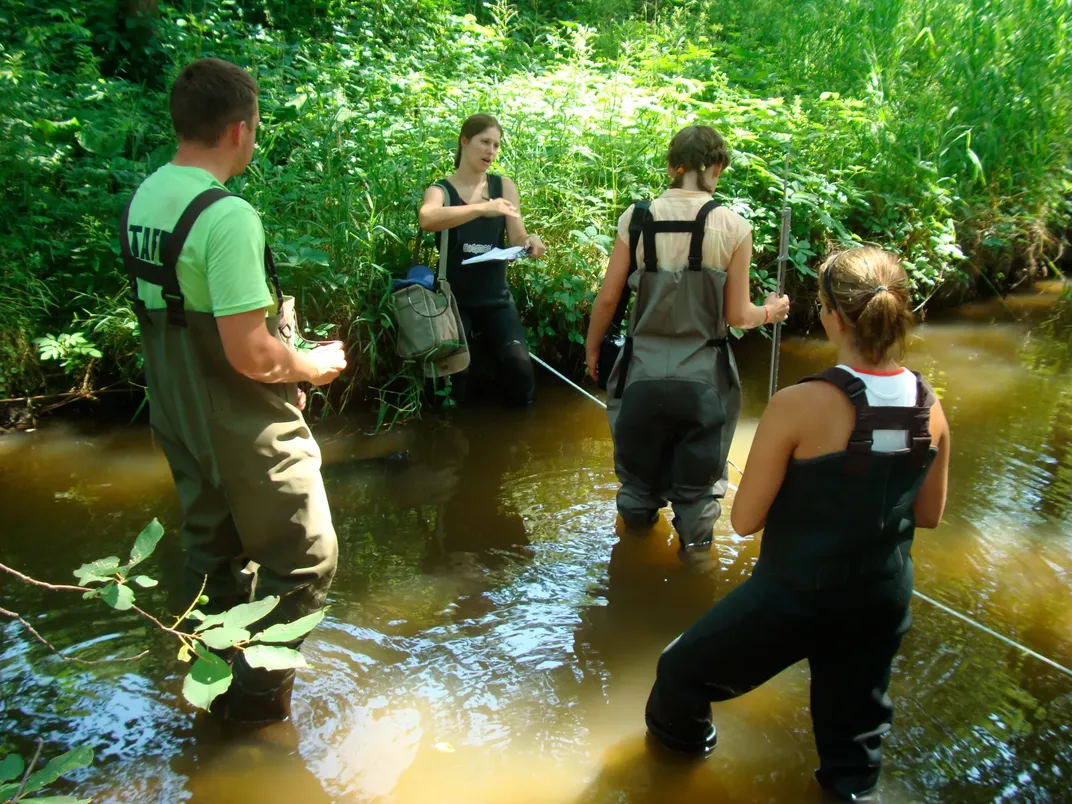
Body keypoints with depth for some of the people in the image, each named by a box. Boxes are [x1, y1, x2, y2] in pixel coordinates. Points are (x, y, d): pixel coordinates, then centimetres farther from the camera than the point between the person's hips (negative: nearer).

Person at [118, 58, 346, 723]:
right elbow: (251, 354, -27)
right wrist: (314, 367, -7)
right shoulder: (227, 216, -25)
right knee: (303, 560, 9)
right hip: (245, 427, -9)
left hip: (178, 416, 9)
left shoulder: (142, 200, 3)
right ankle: (259, 694, 21)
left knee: (212, 547, 24)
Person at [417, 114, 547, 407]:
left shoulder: (504, 186, 5)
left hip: (496, 297, 2)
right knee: (454, 375, -2)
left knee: (519, 366, -14)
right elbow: (427, 219, -26)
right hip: (454, 298, -1)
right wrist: (482, 208, -38)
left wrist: (531, 243, -24)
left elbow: (517, 240, 0)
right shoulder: (440, 190, -3)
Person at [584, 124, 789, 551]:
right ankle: (695, 539, 37)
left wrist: (592, 347, 13)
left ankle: (636, 520, 47)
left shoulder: (637, 218, -7)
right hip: (702, 376, -1)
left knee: (638, 465, 24)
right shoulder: (733, 228, -11)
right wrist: (770, 311, 15)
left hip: (644, 371, 2)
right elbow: (737, 316, -7)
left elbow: (607, 298, -4)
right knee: (697, 475, 19)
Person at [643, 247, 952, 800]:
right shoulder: (929, 407, -8)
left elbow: (744, 521, -17)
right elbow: (929, 515, 6)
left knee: (684, 671, 22)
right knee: (854, 734, 27)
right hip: (884, 600, 5)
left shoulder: (801, 406, -25)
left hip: (794, 597, -4)